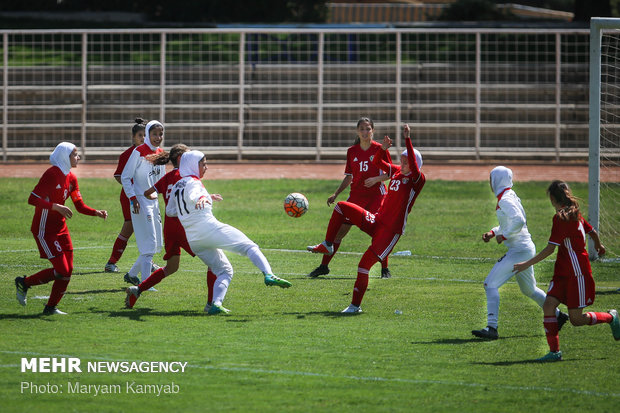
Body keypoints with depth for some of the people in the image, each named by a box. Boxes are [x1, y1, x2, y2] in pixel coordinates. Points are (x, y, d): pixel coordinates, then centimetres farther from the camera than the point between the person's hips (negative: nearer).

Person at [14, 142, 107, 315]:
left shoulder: (71, 178, 9)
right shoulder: (52, 174, -17)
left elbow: (80, 206, 13)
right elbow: (33, 199, -22)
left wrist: (97, 213, -4)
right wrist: (57, 207, -31)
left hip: (60, 228, 9)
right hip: (44, 230, -9)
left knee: (68, 271, 3)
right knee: (62, 271, -12)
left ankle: (51, 307, 14)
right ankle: (24, 283, 6)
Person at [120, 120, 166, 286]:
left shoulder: (161, 153, 9)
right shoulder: (139, 152, -12)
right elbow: (125, 177, -11)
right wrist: (132, 198, -18)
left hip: (154, 201, 8)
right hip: (140, 201, -8)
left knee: (156, 245, 10)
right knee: (149, 243, -13)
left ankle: (132, 274, 24)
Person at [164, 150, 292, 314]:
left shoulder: (176, 187, 21)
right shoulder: (193, 182, -2)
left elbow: (170, 211, 34)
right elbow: (192, 195, -26)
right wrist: (201, 199, -50)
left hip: (193, 241, 8)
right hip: (209, 228, -8)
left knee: (224, 270, 14)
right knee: (249, 247, -8)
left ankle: (216, 303, -8)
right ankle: (268, 275, -32)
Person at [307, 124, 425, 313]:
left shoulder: (417, 180, -13)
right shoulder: (397, 172, 9)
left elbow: (413, 166, -34)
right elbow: (377, 162, 16)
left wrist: (407, 139, -38)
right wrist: (383, 149, -5)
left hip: (391, 230, -7)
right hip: (375, 221, 8)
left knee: (364, 265, -12)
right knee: (341, 207, -2)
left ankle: (356, 305, -1)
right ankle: (327, 246, 6)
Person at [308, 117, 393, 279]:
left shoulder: (380, 149, -3)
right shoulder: (352, 151, 7)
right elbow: (349, 177, 14)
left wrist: (376, 179, -19)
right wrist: (336, 194, 6)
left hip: (376, 194, -3)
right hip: (356, 195, 3)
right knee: (339, 230, 0)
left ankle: (385, 269, -1)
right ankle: (324, 266, 10)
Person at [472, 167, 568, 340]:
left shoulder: (505, 200, -16)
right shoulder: (511, 196, 14)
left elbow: (519, 221, -29)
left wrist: (503, 235, -19)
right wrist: (493, 232, 13)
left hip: (519, 250, -10)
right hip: (526, 249, 10)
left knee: (491, 284, -13)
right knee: (529, 290, 25)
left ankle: (492, 328, -19)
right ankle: (557, 315, 34)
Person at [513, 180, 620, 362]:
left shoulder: (561, 217, -18)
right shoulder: (575, 214, 9)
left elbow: (550, 248, -20)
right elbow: (592, 232, 23)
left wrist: (527, 264, -16)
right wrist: (598, 246, 45)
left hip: (577, 273, -9)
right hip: (563, 272, 9)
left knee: (576, 319, -1)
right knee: (548, 305, -7)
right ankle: (554, 351, -8)